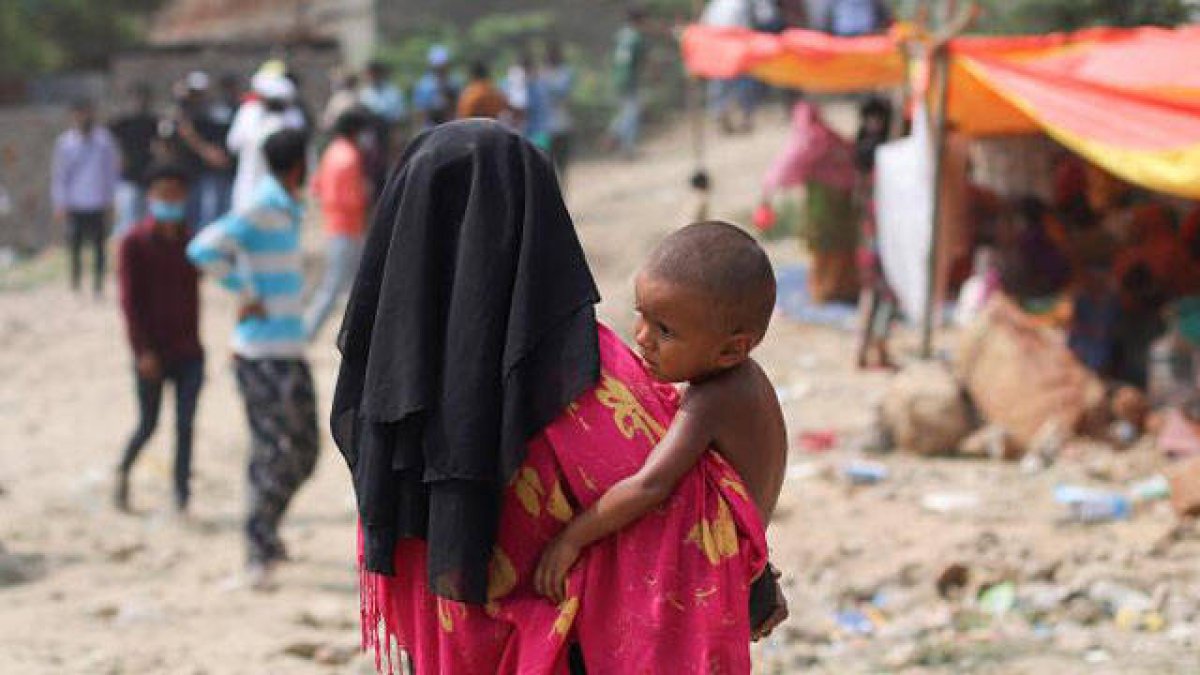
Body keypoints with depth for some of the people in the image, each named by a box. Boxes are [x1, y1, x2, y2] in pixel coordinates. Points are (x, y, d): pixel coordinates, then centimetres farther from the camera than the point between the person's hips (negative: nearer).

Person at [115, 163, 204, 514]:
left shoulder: (189, 244, 6)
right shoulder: (134, 244, -6)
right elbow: (130, 301, -10)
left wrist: (193, 343, 12)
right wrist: (143, 350, -16)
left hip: (187, 351, 3)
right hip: (153, 353, -3)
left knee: (185, 425, -1)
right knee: (148, 425, 6)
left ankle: (182, 495, 3)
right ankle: (124, 471, 33)